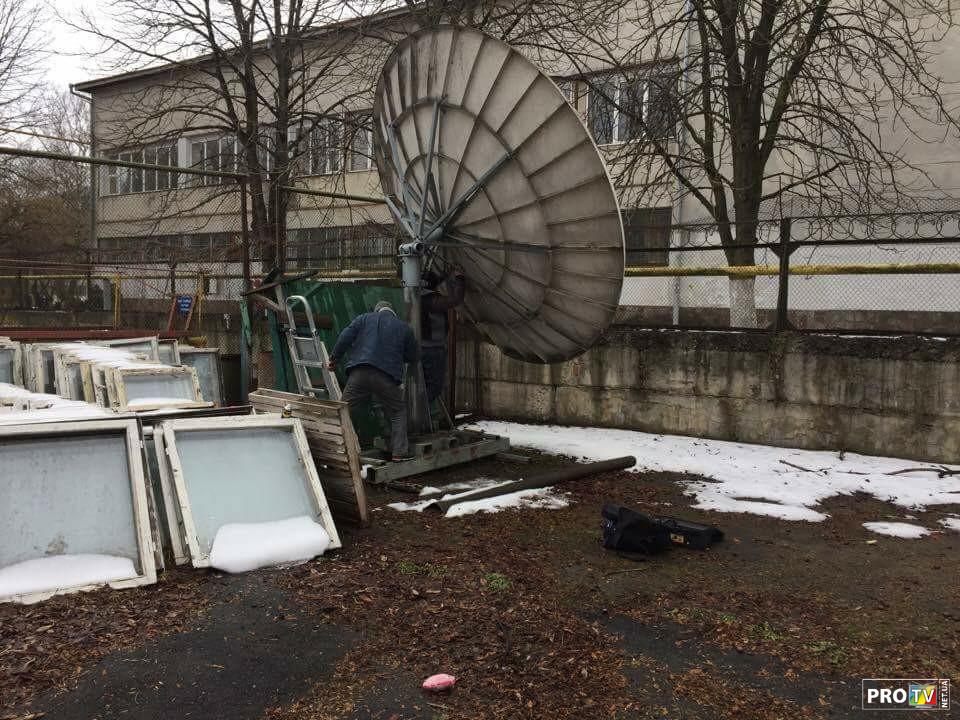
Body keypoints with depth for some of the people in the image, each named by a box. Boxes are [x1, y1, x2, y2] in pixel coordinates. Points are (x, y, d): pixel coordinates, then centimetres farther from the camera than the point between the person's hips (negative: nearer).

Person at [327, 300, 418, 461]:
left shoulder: (364, 318, 16)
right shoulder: (404, 327, 16)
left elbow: (345, 338, 5)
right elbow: (412, 357, 19)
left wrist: (334, 359, 13)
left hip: (359, 373, 1)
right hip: (387, 378, -1)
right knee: (398, 413, 14)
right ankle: (399, 452, 7)